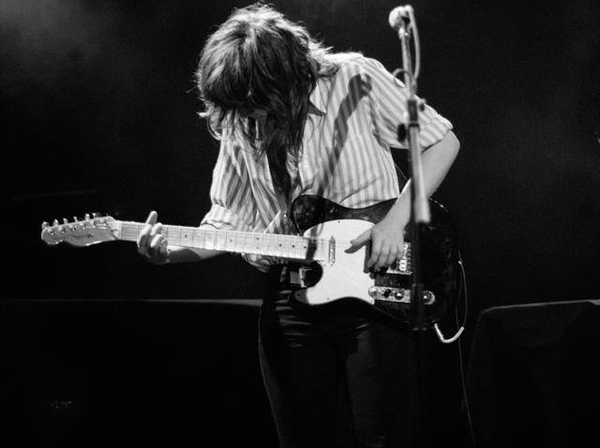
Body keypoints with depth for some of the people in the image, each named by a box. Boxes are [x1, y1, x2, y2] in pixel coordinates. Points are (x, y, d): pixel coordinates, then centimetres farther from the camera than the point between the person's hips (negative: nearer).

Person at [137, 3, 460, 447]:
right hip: (290, 299, 4)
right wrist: (172, 252, -12)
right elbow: (229, 219, 7)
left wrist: (396, 219, -14)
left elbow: (443, 141, -3)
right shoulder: (238, 126, 4)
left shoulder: (355, 80, -8)